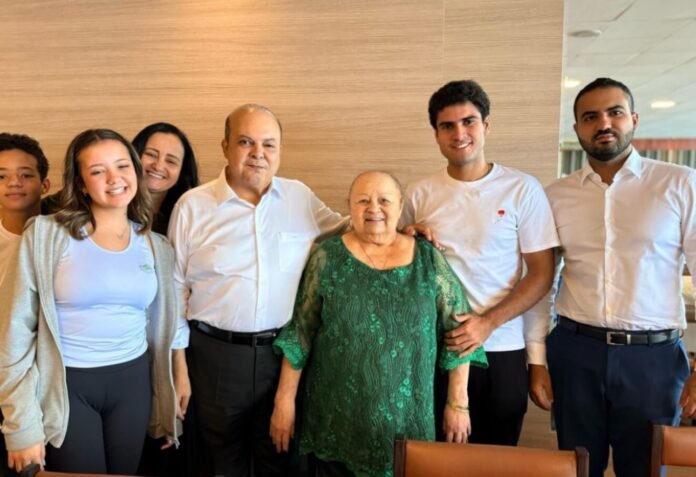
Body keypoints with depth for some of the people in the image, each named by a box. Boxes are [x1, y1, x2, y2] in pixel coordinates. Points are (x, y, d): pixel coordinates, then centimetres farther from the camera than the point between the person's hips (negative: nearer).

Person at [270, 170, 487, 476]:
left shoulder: (429, 260, -2)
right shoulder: (327, 258, -4)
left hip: (408, 420, 1)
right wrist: (285, 399, -2)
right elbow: (299, 332, -2)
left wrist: (458, 403, 0)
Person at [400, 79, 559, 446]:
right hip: (435, 347, 2)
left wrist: (488, 323, -15)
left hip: (501, 350, -1)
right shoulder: (419, 194, 2)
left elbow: (541, 273, -5)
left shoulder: (522, 189, -4)